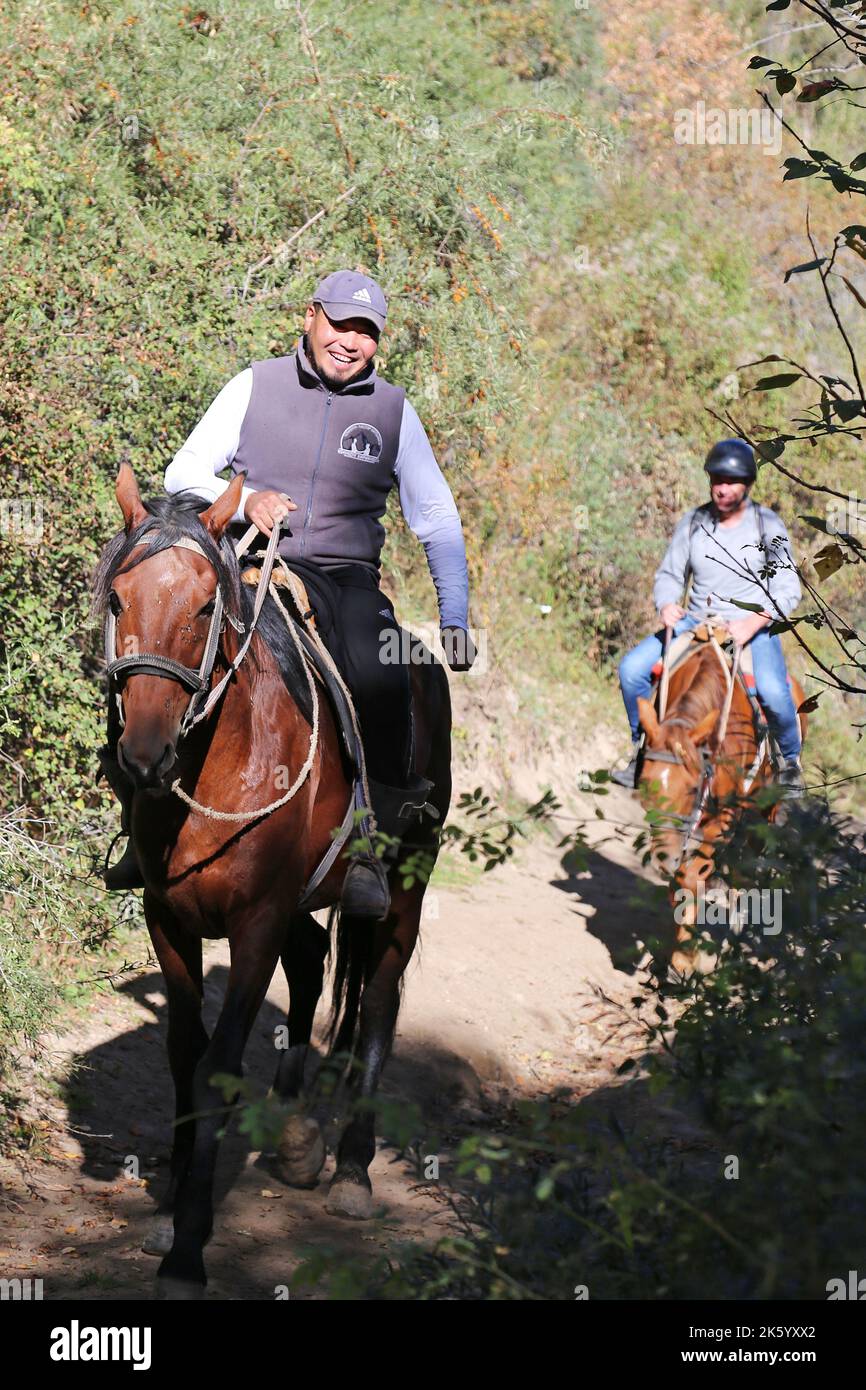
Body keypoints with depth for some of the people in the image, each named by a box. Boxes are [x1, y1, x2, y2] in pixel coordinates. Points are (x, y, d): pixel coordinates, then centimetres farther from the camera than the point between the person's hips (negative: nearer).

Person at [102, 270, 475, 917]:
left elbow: (438, 519, 14)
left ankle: (371, 845, -19)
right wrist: (245, 502, -13)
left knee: (381, 680, -32)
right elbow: (183, 475, 7)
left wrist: (456, 620, 7)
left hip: (346, 577, -1)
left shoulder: (394, 409, 8)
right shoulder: (255, 386, 6)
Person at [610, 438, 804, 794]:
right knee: (631, 668, -15)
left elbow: (787, 589, -8)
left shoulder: (768, 525, -4)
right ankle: (643, 751, 4)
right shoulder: (693, 522, 5)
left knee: (773, 692, -32)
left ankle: (790, 761, -3)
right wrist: (666, 605, -13)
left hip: (754, 626, -4)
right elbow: (669, 574, 11)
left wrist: (752, 624, -23)